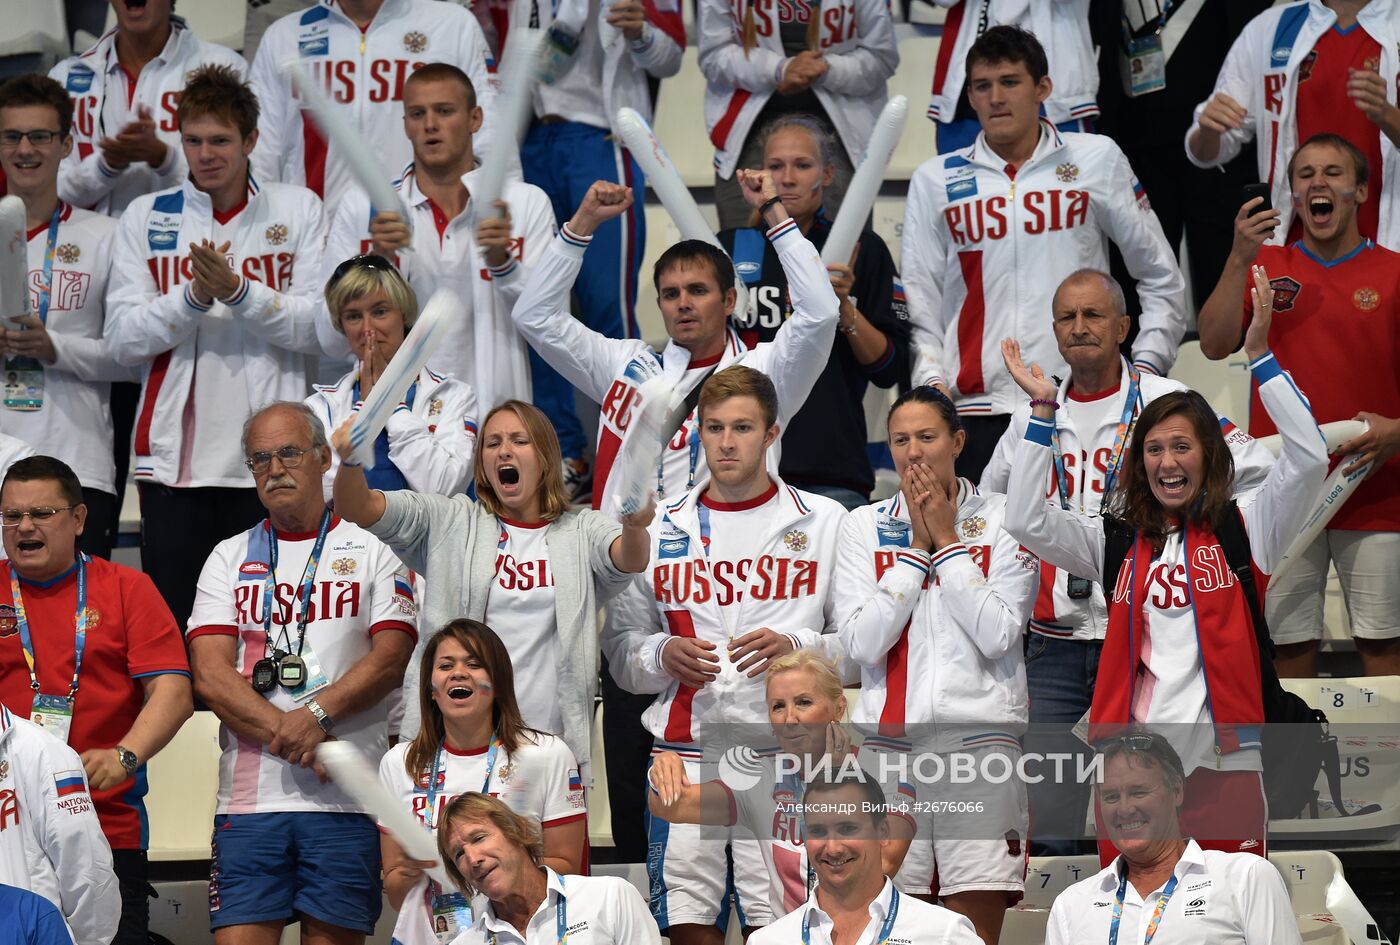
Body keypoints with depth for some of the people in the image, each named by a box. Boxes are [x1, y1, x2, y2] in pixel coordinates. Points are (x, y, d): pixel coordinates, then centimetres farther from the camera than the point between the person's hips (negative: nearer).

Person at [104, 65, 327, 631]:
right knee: (173, 624, 0)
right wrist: (192, 298, -14)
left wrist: (239, 292, -15)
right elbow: (121, 338, 2)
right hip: (174, 457, 1)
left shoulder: (298, 211, 7)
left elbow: (321, 328, -1)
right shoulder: (147, 217, 10)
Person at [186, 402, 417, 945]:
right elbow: (210, 676, 3)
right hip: (250, 795, 1)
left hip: (346, 798, -1)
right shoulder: (229, 559, 15)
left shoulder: (371, 553, 11)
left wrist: (317, 714, -16)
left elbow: (391, 658, -2)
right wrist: (285, 732, -10)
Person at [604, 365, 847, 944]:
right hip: (684, 747, 2)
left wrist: (795, 648, -14)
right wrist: (662, 656, -6)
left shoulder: (823, 522, 6)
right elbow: (619, 643, 14)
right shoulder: (661, 530, 13)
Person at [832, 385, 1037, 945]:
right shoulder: (865, 526, 11)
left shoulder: (1001, 518, 5)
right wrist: (917, 547, -2)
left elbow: (999, 635, -7)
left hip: (978, 733, -2)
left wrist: (946, 539, -4)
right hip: (889, 737, 2)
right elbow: (862, 642, -2)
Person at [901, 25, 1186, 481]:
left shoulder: (1097, 160, 8)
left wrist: (1146, 366, 4)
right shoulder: (935, 181, 10)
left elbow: (1161, 279, 13)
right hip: (977, 409, 1)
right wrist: (932, 380, -1)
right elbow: (918, 301, 11)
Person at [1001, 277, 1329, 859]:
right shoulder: (1118, 542, 13)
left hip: (1225, 761, -2)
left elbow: (1309, 459, -4)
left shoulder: (1243, 530, 8)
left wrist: (1259, 354, -7)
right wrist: (1042, 410, 1)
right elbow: (1025, 522, 3)